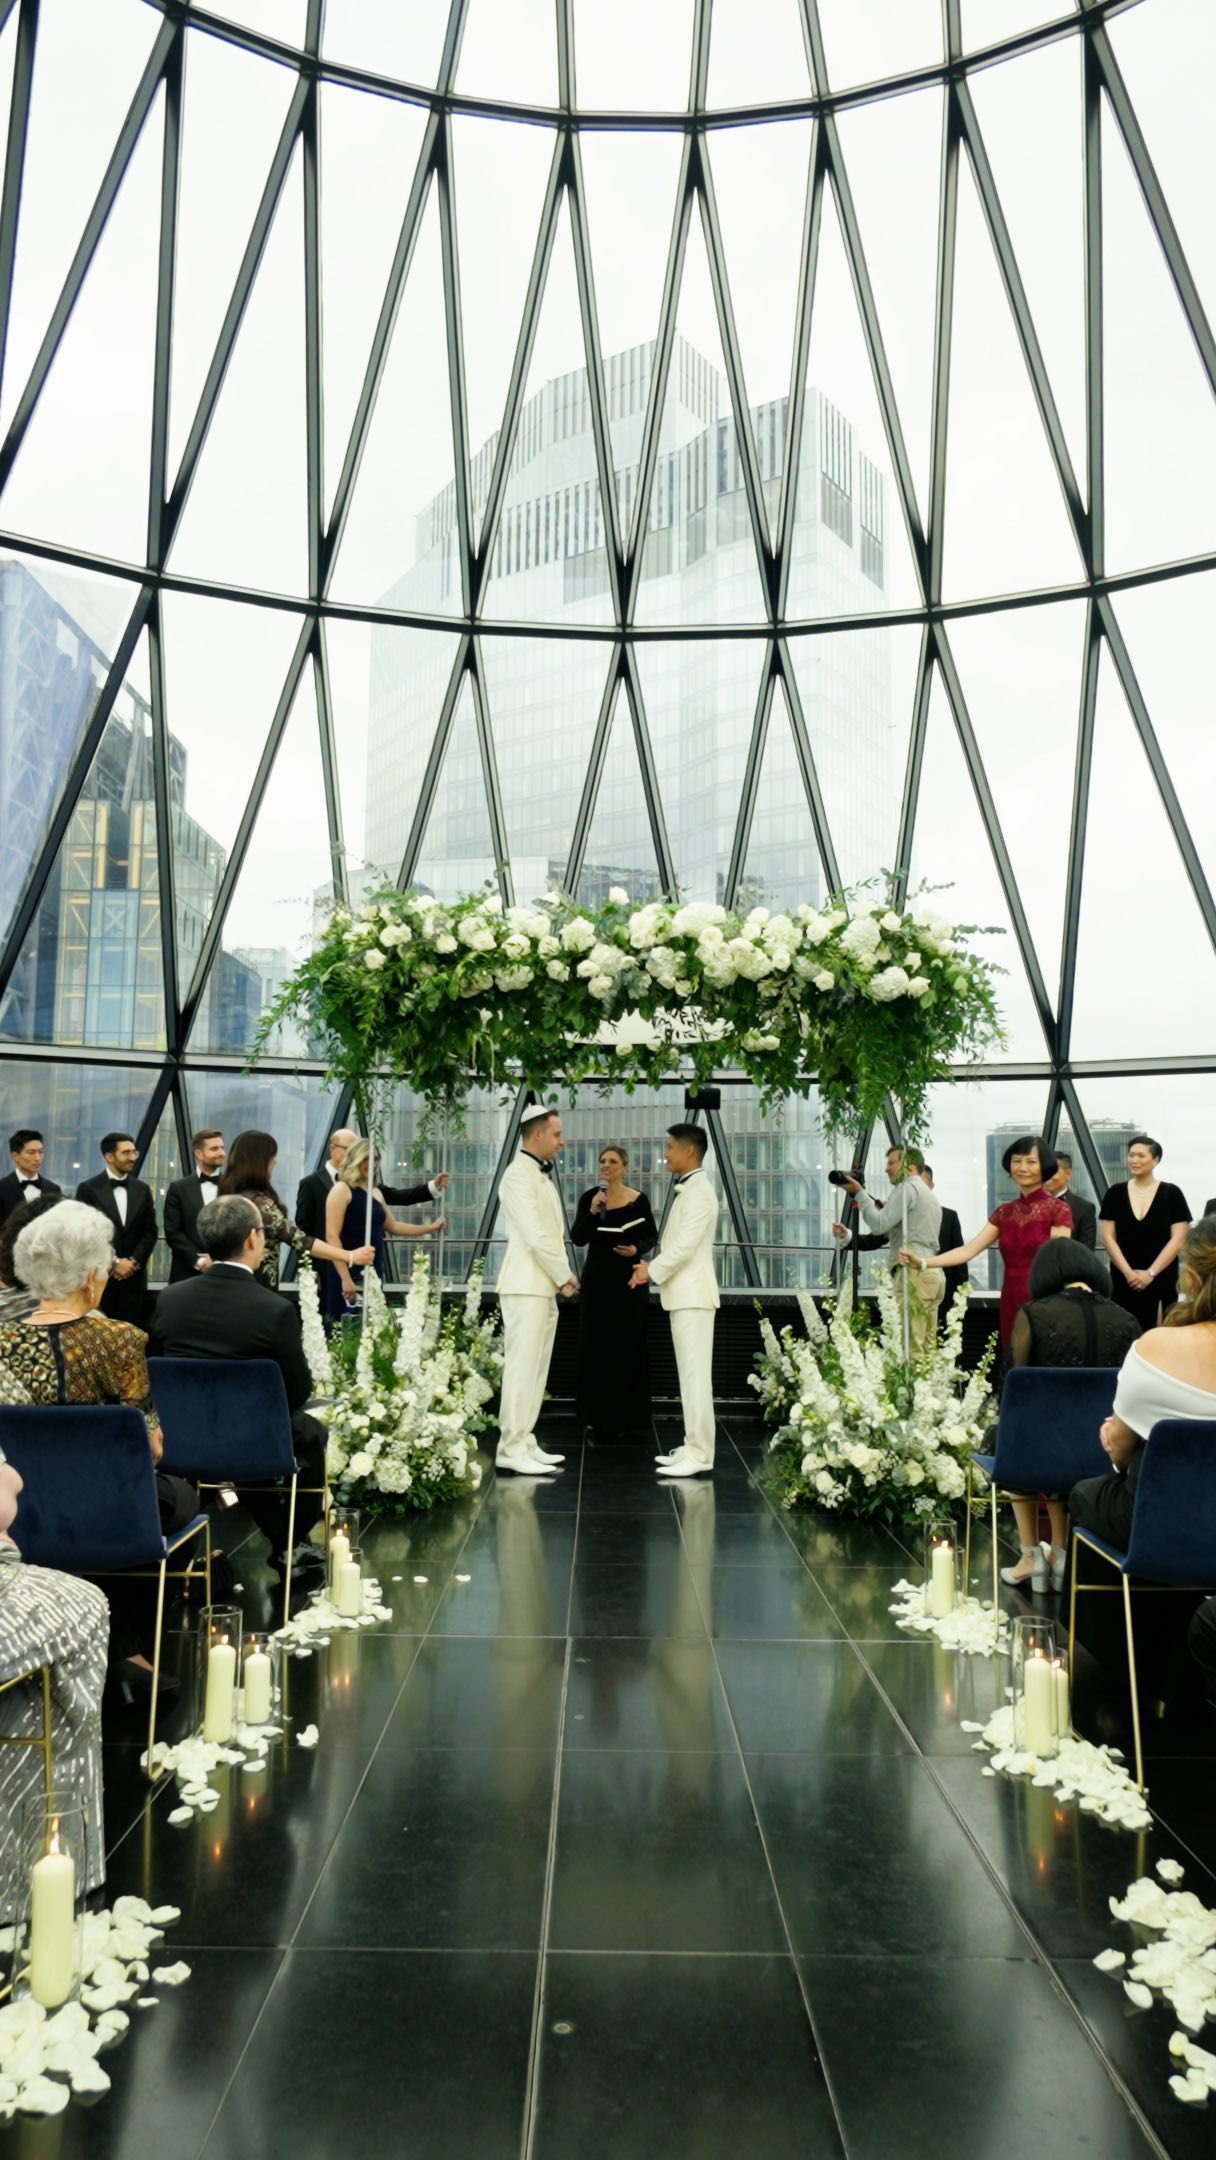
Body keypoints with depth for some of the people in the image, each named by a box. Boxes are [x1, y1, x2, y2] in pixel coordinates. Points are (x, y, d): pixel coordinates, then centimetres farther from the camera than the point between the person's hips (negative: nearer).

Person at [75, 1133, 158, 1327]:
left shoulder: (142, 1189, 11)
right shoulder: (88, 1188, -1)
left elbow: (151, 1232, 8)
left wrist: (133, 1261, -6)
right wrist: (113, 1262, -10)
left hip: (133, 1277, 3)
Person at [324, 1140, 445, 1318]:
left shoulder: (376, 1192, 16)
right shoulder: (341, 1189, -7)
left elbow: (393, 1227, 29)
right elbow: (332, 1236, -14)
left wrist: (431, 1227, 29)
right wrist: (345, 1278, -20)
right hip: (349, 1275, -8)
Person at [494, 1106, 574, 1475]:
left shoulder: (542, 1176, 17)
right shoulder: (519, 1174, -13)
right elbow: (535, 1235, -18)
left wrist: (562, 1277, 6)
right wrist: (564, 1277, -10)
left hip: (544, 1287, 9)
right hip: (526, 1286, -9)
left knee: (536, 1369, 10)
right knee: (521, 1368, -8)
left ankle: (525, 1443, 16)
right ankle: (511, 1449, -5)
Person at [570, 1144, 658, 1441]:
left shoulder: (638, 1200, -4)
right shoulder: (589, 1198, 1)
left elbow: (652, 1236, 4)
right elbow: (577, 1239, -4)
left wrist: (637, 1249, -15)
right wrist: (592, 1212, -17)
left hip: (628, 1280, -2)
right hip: (596, 1279, 2)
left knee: (628, 1349, 2)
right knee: (596, 1347, 5)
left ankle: (626, 1419, 9)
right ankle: (599, 1416, 13)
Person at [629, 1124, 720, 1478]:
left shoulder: (699, 1192, -13)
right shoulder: (687, 1191, 17)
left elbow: (685, 1245, -19)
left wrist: (651, 1271, -9)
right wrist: (652, 1266, 9)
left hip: (692, 1294, -10)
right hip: (682, 1293, 10)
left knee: (695, 1373, -9)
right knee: (689, 1373, 10)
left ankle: (699, 1454, -8)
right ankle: (694, 1447, 15)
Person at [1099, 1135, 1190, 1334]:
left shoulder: (1171, 1194, 2)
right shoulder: (1115, 1193, 6)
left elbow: (1177, 1240, -2)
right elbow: (1108, 1237, 3)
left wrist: (1151, 1273, -10)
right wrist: (1128, 1272, -8)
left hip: (1161, 1280, -1)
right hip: (1123, 1280, 1)